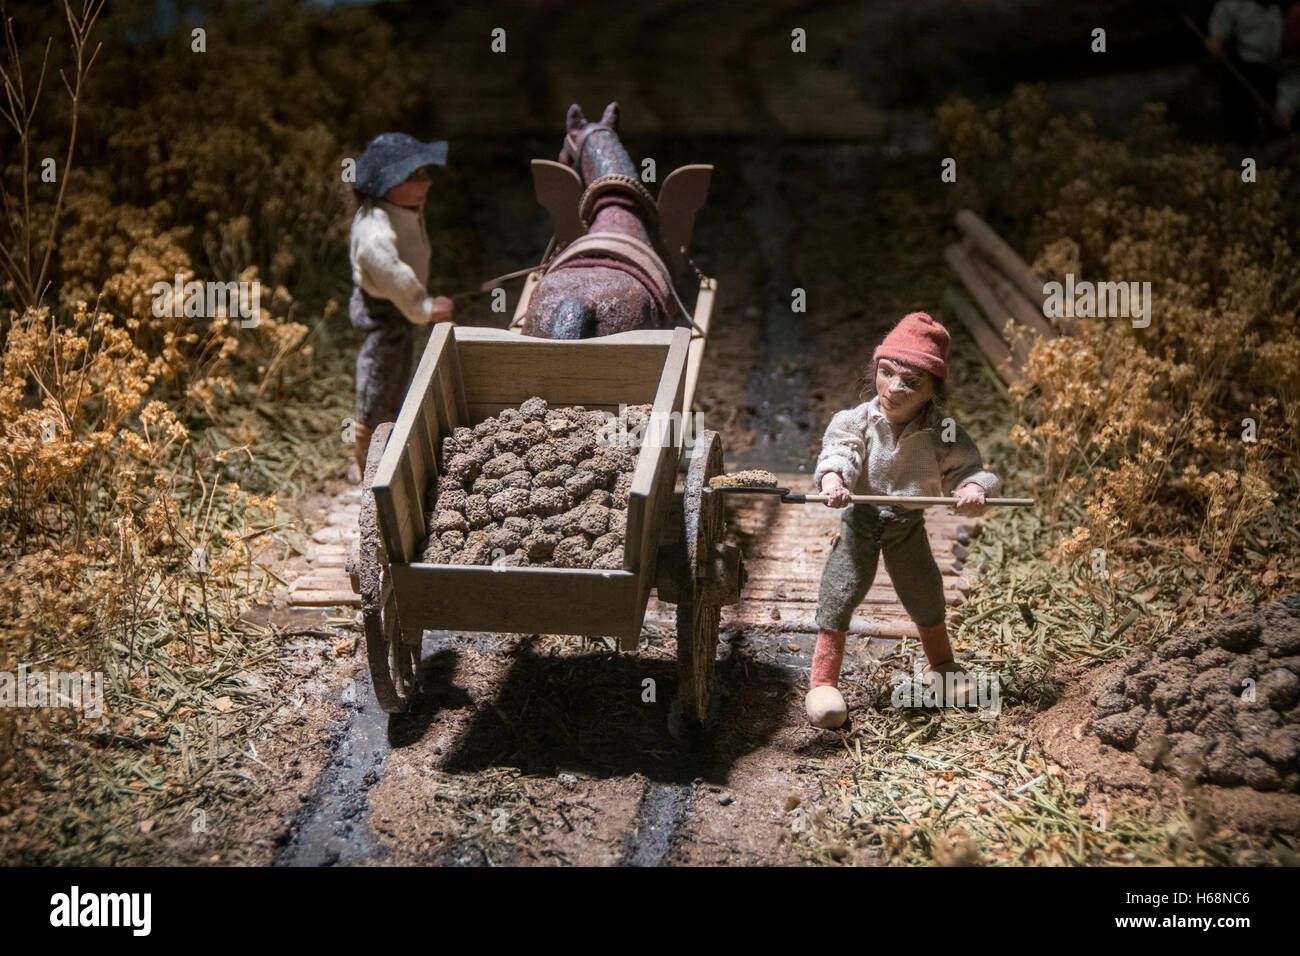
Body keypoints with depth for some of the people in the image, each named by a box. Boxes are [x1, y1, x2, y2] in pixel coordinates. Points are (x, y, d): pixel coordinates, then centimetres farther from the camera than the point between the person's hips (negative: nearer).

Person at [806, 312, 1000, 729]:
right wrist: (833, 479, -51)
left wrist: (972, 488, -39)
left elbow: (966, 466, -15)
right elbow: (838, 453, -29)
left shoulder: (943, 433, -16)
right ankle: (823, 682, 5)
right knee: (838, 594, -7)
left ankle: (942, 667, 41)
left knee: (925, 597, 15)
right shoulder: (855, 421, -18)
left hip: (908, 525, 1)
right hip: (860, 520, -1)